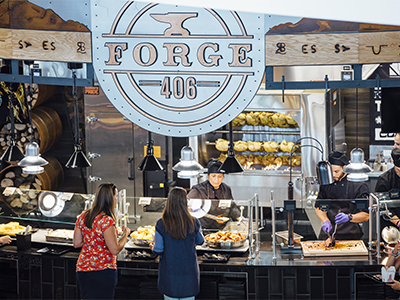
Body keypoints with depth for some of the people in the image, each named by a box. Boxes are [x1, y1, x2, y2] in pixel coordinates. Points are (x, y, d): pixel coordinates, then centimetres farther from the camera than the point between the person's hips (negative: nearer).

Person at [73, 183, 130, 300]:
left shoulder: (83, 216, 5)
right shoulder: (106, 221, -18)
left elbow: (76, 243, 11)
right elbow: (115, 250, -17)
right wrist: (125, 235, -2)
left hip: (82, 269, 7)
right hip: (103, 271, -7)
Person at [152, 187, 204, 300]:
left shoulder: (161, 225, -13)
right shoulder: (194, 223, -9)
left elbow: (158, 250, -9)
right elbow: (200, 241, 9)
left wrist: (154, 242, 12)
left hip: (169, 272, -1)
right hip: (189, 272, 1)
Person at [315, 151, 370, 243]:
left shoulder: (359, 186, -3)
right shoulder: (326, 183, 9)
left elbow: (366, 215, -3)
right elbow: (318, 207, 16)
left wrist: (349, 217, -21)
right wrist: (325, 221, -4)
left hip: (350, 234, -3)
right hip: (328, 232, 3)